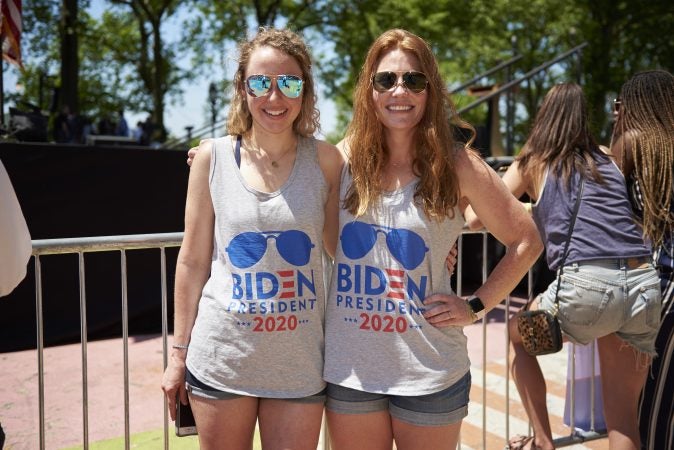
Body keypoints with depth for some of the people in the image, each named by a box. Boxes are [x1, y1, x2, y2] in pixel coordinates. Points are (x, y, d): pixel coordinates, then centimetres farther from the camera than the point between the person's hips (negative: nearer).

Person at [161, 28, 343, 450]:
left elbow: (343, 249, 5)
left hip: (299, 363, 0)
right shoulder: (213, 157, -3)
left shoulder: (325, 160, -3)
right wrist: (179, 352, 5)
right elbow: (193, 261, 2)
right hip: (221, 357, 0)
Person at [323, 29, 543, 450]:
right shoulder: (345, 159, -1)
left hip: (429, 371, -2)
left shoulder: (457, 164, -7)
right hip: (347, 368, 2)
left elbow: (526, 240, 0)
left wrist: (477, 306, -4)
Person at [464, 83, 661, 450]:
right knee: (622, 414, 15)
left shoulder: (532, 164, 11)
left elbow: (476, 220, 9)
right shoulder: (610, 161, 21)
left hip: (585, 285, -4)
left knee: (519, 336, 27)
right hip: (645, 284, 4)